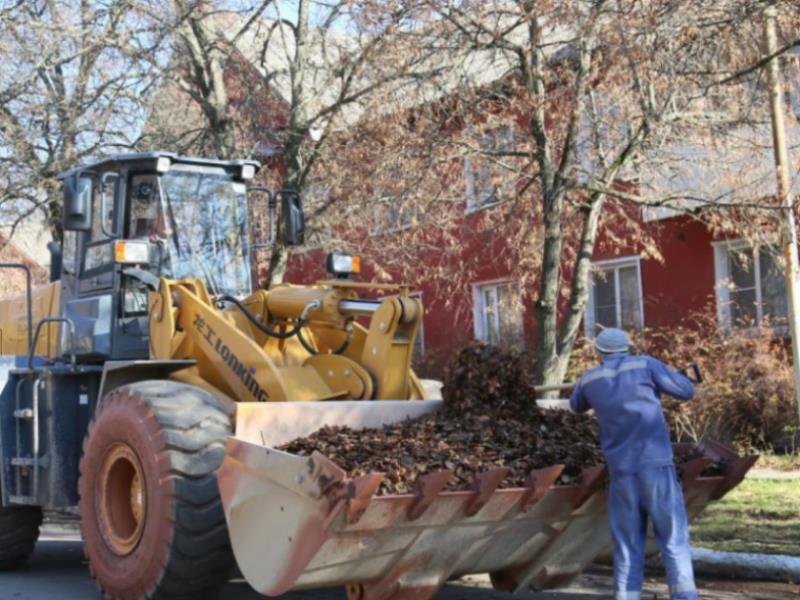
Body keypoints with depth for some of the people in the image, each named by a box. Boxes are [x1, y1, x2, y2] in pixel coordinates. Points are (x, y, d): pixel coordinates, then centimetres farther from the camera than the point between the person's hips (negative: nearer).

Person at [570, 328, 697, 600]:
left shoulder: (589, 379, 10)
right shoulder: (645, 364, 1)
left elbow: (577, 406, 31)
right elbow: (687, 391, 6)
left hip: (621, 470, 3)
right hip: (656, 464, -2)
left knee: (628, 544, 9)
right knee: (674, 539, 0)